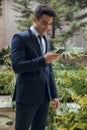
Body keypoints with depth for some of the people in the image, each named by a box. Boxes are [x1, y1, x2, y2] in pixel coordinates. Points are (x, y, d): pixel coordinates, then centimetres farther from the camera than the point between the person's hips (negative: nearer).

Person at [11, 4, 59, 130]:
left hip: (44, 96, 6)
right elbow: (16, 66, -17)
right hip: (27, 95, -6)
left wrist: (54, 94, 12)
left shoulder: (46, 41, 15)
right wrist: (43, 60, -23)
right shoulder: (20, 38, -6)